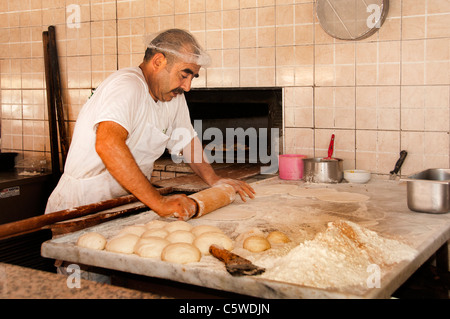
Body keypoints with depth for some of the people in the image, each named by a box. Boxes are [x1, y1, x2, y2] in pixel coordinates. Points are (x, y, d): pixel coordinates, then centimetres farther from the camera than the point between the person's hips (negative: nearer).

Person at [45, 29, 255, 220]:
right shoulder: (127, 86, -20)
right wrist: (158, 202, -39)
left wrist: (214, 180, 6)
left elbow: (186, 140, 22)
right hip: (79, 209, -7)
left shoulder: (173, 95, 8)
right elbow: (107, 145, -36)